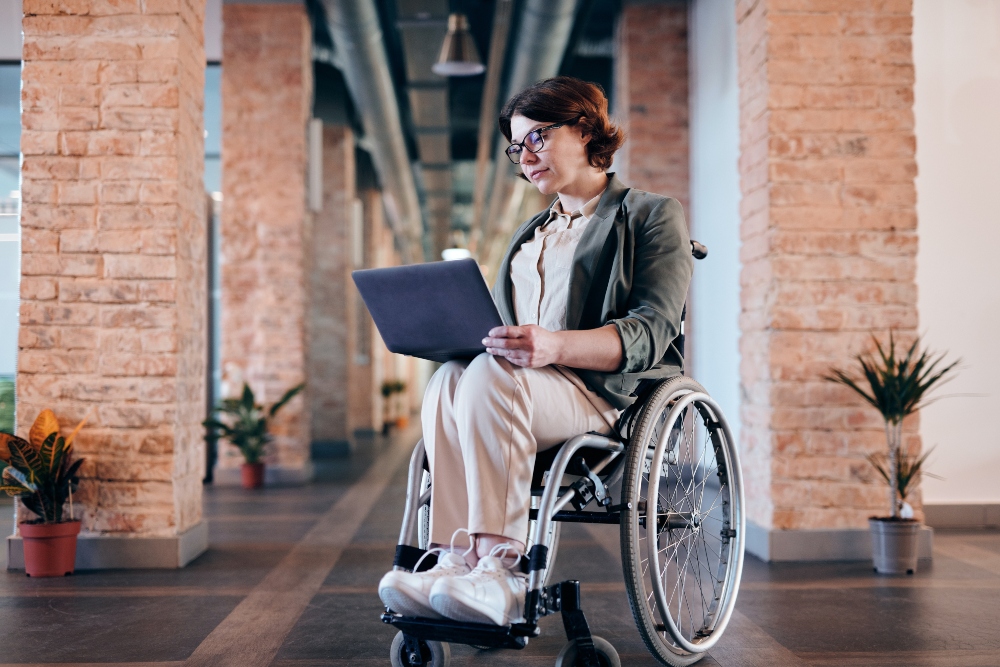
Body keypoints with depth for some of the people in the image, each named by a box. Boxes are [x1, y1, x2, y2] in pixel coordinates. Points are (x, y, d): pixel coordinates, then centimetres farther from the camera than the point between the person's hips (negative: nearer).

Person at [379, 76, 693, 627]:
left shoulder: (651, 216, 7)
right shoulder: (530, 234, 29)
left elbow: (652, 331, -9)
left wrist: (555, 346, -27)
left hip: (610, 394, -6)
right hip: (518, 386, 6)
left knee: (490, 375, -34)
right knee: (448, 379, -28)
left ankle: (498, 568, -38)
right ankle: (459, 562, -38)